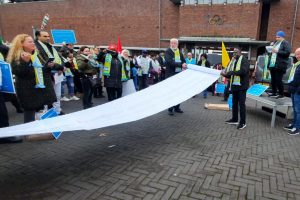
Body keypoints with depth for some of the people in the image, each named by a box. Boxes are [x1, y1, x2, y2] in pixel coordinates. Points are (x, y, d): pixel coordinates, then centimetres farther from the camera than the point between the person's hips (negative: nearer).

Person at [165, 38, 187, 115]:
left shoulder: (179, 52, 16)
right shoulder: (168, 51, -5)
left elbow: (183, 61, 15)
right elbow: (170, 62, -19)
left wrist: (183, 65, -7)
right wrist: (181, 64, -25)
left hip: (179, 74, 6)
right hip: (171, 74, -6)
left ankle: (177, 107, 20)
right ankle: (170, 109, 4)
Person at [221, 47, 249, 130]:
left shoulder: (244, 61, -8)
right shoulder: (234, 61, 16)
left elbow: (243, 71, -24)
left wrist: (231, 72, -23)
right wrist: (225, 74, -2)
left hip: (241, 86, -8)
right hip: (234, 85, 8)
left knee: (241, 104, -3)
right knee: (234, 103, 14)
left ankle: (242, 122, 4)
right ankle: (234, 119, 26)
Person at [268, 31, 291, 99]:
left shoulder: (286, 43, -3)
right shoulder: (275, 43, 21)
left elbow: (287, 52, -15)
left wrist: (277, 51, -18)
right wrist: (271, 51, 9)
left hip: (280, 65, -8)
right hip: (272, 64, 8)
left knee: (278, 80, -7)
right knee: (273, 80, 10)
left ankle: (281, 94, 3)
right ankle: (274, 93, 20)